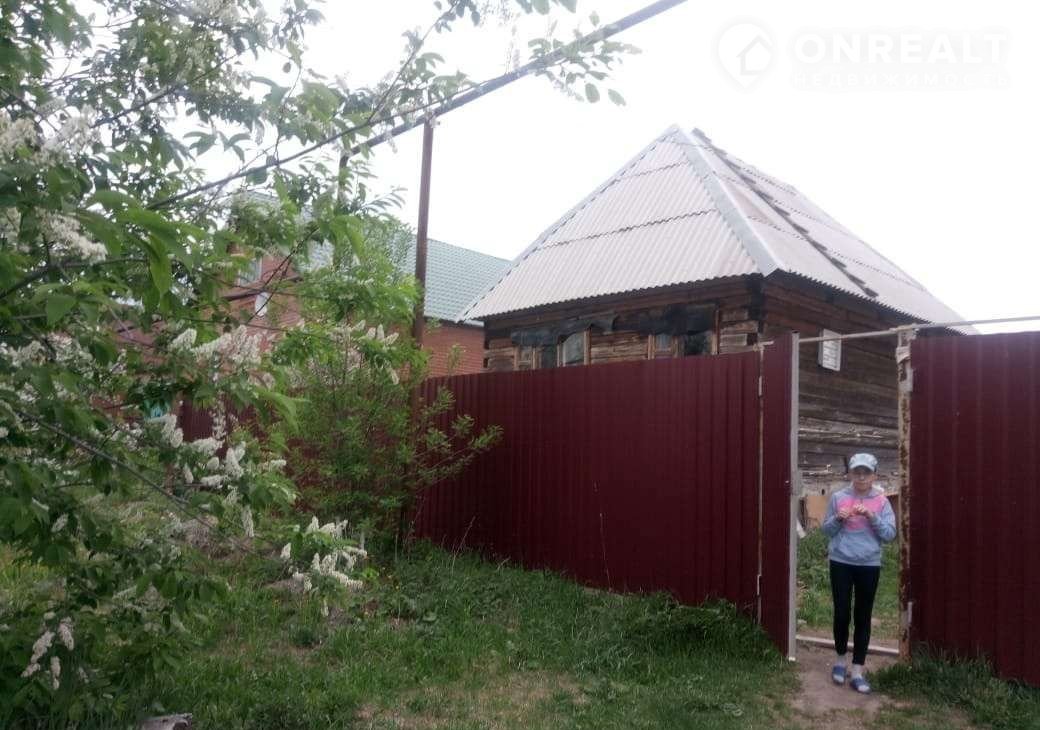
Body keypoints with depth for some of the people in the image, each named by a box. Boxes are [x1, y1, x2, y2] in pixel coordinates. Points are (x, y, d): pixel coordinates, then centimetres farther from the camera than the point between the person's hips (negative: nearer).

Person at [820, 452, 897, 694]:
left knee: (863, 617, 6)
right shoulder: (838, 497, -1)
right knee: (841, 613, 3)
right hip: (841, 563, 0)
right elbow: (826, 530, 4)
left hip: (869, 565, 0)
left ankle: (857, 671, 13)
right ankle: (840, 660, 26)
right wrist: (837, 519, -16)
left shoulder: (881, 501, 0)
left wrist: (872, 517, -18)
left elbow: (890, 534, -4)